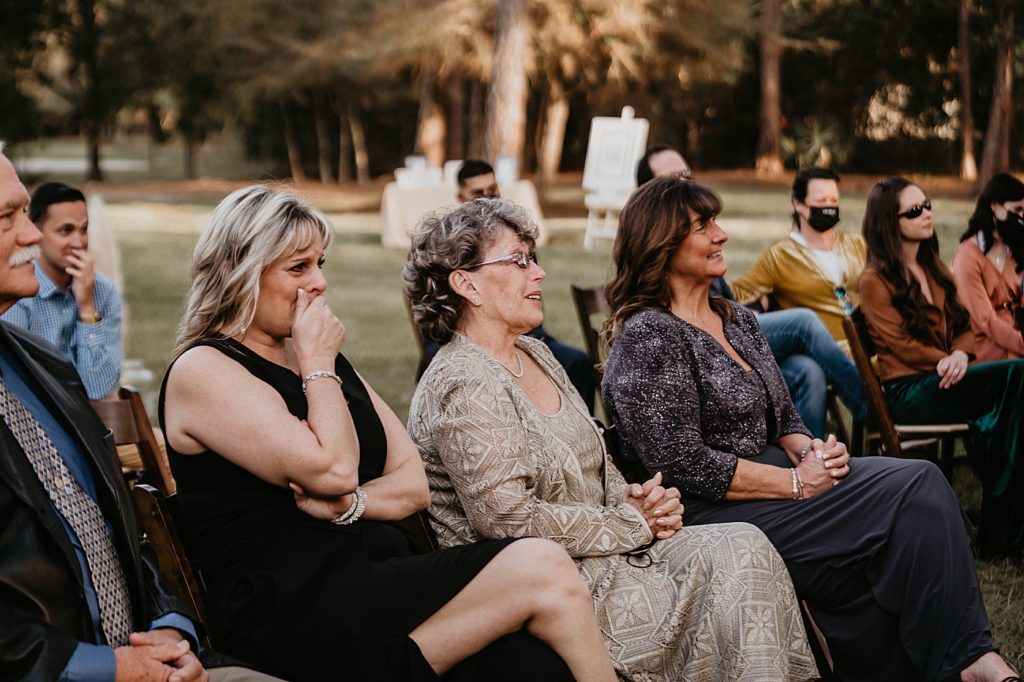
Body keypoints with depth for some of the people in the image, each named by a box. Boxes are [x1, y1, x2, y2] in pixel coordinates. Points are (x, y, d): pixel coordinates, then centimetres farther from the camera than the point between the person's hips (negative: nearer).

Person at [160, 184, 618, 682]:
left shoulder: (317, 357, 21)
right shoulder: (201, 372, -2)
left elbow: (415, 483, 14)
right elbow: (334, 472, -14)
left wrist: (349, 503, -6)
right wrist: (318, 365, -2)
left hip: (378, 574, 7)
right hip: (289, 610, -7)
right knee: (541, 568, -22)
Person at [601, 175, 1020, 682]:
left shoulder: (738, 320, 16)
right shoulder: (648, 336, -10)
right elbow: (684, 465, -17)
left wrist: (811, 450, -3)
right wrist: (797, 481, -15)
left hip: (775, 481, 8)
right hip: (713, 514, -8)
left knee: (922, 482, -17)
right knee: (914, 493, -20)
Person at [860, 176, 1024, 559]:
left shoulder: (932, 269, 22)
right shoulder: (876, 281, 1)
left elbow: (962, 327, 15)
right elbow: (901, 344, -8)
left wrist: (960, 356, -8)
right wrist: (948, 363, -17)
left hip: (944, 383, 6)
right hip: (907, 391, -6)